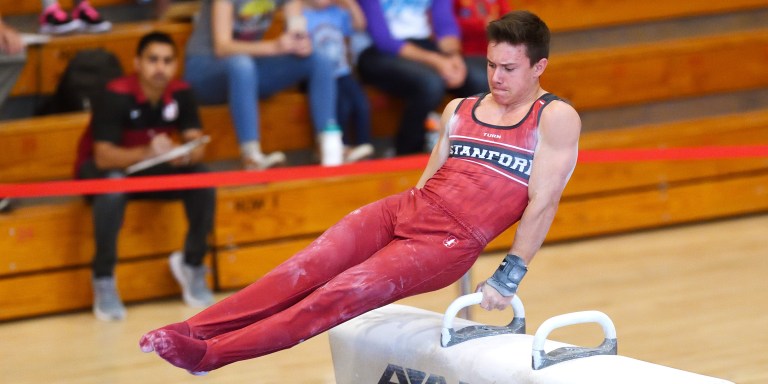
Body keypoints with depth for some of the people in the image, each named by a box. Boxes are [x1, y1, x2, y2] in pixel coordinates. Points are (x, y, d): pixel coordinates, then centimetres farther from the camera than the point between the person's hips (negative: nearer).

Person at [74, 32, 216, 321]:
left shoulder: (181, 94, -12)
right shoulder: (115, 96, -27)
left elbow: (197, 144, -15)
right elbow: (103, 156, -34)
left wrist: (187, 154, -40)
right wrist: (145, 153, -51)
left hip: (152, 169, 4)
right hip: (103, 169, -4)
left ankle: (192, 264, -1)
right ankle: (103, 279, -24)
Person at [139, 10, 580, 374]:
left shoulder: (556, 118, -4)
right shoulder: (460, 109, 16)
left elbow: (544, 201, -8)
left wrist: (509, 277, -11)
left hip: (449, 242, -6)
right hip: (406, 208, 6)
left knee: (341, 295, -18)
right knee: (305, 269, -14)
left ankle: (211, 354, -24)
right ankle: (192, 330, -20)